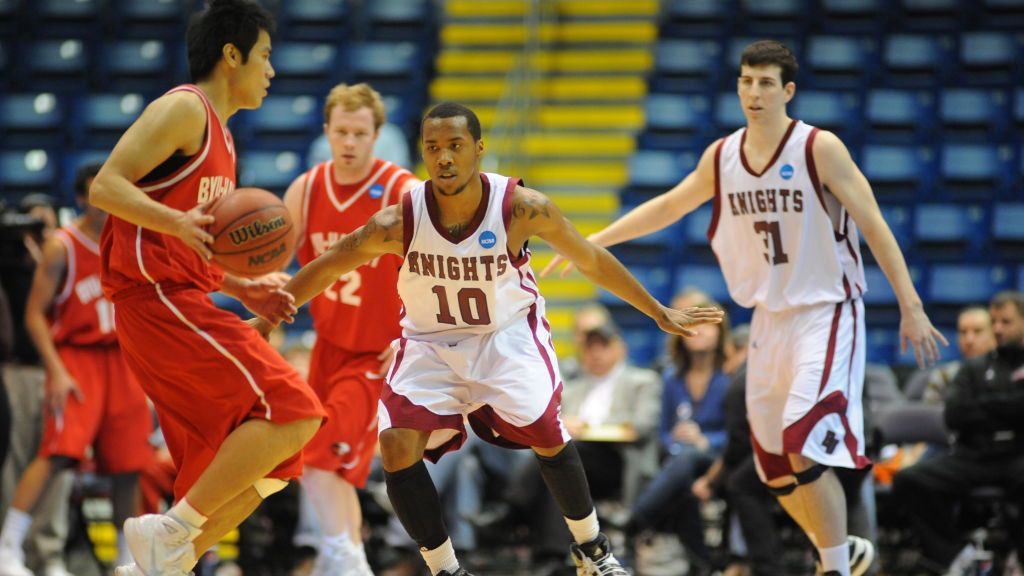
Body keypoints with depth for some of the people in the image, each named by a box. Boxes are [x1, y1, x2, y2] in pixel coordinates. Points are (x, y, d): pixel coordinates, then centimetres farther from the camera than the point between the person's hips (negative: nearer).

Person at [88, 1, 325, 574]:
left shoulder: (220, 137, 24)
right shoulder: (184, 109, -5)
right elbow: (106, 186, -16)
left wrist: (242, 289, 18)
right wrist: (178, 222, -29)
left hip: (181, 304, 10)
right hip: (159, 298, -10)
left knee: (271, 460, 6)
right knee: (292, 412, -19)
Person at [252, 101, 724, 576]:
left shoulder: (521, 208, -22)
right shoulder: (399, 221, -23)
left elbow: (592, 261, -6)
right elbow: (326, 268, -8)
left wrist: (660, 314, 2)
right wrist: (266, 320, -5)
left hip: (507, 334, -1)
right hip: (430, 342, 1)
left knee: (545, 433, -18)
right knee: (397, 446, -18)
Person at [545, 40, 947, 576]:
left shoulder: (820, 149, -13)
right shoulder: (720, 157, 3)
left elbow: (874, 227, -11)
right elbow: (667, 206, 20)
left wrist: (911, 307, -14)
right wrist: (595, 241, 18)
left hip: (826, 313, -6)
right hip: (770, 316, 6)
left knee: (804, 444, -22)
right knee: (776, 468, 9)